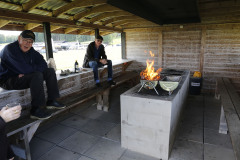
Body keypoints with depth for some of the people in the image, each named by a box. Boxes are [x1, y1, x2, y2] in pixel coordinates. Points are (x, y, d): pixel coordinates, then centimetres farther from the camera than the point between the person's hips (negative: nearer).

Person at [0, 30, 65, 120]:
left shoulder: (30, 50, 7)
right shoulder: (10, 49, -17)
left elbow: (43, 64, -3)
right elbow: (24, 69, -28)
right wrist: (37, 68, -9)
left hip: (24, 76, 8)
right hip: (8, 81, -8)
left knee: (50, 71, -2)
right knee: (37, 75, -33)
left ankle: (51, 101, -2)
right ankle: (36, 110, -30)